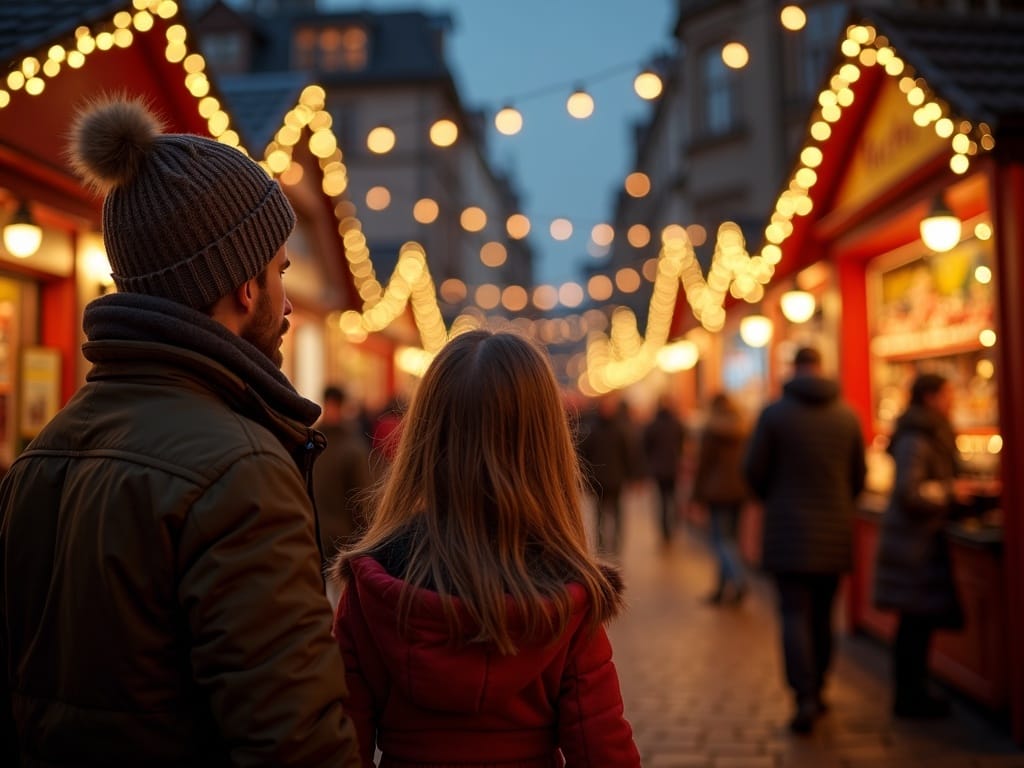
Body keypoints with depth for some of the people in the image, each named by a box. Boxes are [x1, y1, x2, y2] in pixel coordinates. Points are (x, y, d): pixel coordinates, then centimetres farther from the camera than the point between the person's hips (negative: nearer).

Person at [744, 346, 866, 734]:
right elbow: (859, 474, 8)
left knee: (795, 615, -1)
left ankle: (804, 698, -9)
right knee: (823, 615, 14)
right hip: (835, 532, 3)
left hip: (788, 529, -3)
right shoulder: (847, 415, 3)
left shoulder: (774, 413, -7)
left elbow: (753, 470, -5)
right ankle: (817, 691, 24)